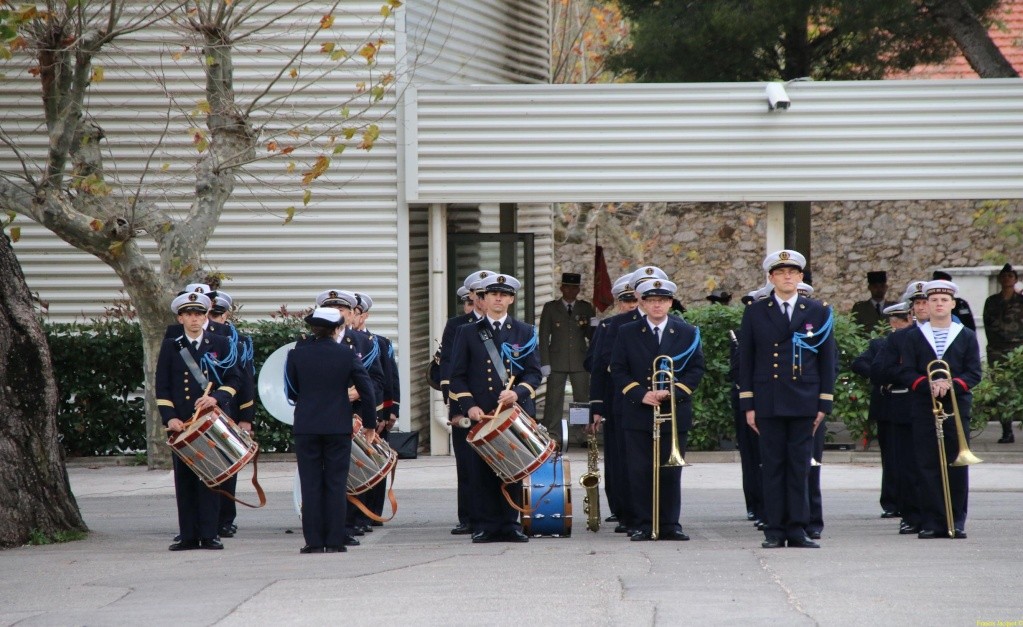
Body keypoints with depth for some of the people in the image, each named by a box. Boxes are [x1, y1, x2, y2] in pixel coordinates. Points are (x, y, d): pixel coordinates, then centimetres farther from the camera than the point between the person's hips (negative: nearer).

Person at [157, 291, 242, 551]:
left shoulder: (220, 344, 9)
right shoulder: (170, 347, 9)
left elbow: (234, 379, 6)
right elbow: (162, 388, 6)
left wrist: (217, 398, -12)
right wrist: (170, 417, -7)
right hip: (181, 423, 1)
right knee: (184, 479, 1)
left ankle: (209, 535, 0)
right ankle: (188, 536, 4)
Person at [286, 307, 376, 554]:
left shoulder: (296, 354, -2)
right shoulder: (347, 356, -3)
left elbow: (291, 392, 5)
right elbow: (367, 390, -1)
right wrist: (369, 423, 10)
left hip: (306, 426, 0)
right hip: (338, 426, 0)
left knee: (311, 484, 4)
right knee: (336, 484, 4)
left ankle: (314, 541, 0)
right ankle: (334, 541, 2)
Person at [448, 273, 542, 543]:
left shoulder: (525, 333, 13)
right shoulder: (467, 333, 10)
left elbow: (534, 373, 6)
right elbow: (457, 376, 7)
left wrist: (517, 392, -14)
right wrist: (469, 406, -8)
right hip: (481, 414, -1)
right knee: (482, 470, -3)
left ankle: (510, 524, 6)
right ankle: (486, 526, 0)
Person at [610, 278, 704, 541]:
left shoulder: (688, 333, 7)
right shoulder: (627, 333, 7)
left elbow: (696, 369, 5)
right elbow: (618, 371, 3)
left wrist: (673, 392, -11)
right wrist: (641, 394, -12)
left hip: (675, 412, 0)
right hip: (638, 414, 0)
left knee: (671, 472, 1)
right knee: (640, 472, -1)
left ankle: (670, 524, 8)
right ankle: (644, 525, 4)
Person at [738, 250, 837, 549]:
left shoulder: (818, 313, 8)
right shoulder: (755, 313, 7)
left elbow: (827, 359, 8)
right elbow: (745, 361, 7)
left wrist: (824, 404, 2)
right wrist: (747, 405, 1)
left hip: (804, 401, 0)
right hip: (768, 401, 0)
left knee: (800, 467, 0)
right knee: (772, 466, 0)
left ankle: (797, 529, 4)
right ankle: (774, 530, 3)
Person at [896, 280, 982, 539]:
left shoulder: (967, 337, 10)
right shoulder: (915, 337, 10)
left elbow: (974, 373, 3)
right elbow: (906, 372, 2)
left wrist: (951, 384, -15)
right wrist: (928, 384, -16)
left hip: (957, 408, 0)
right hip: (924, 410, 0)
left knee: (957, 466, -3)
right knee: (927, 466, -4)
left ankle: (956, 522, 3)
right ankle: (931, 522, -2)